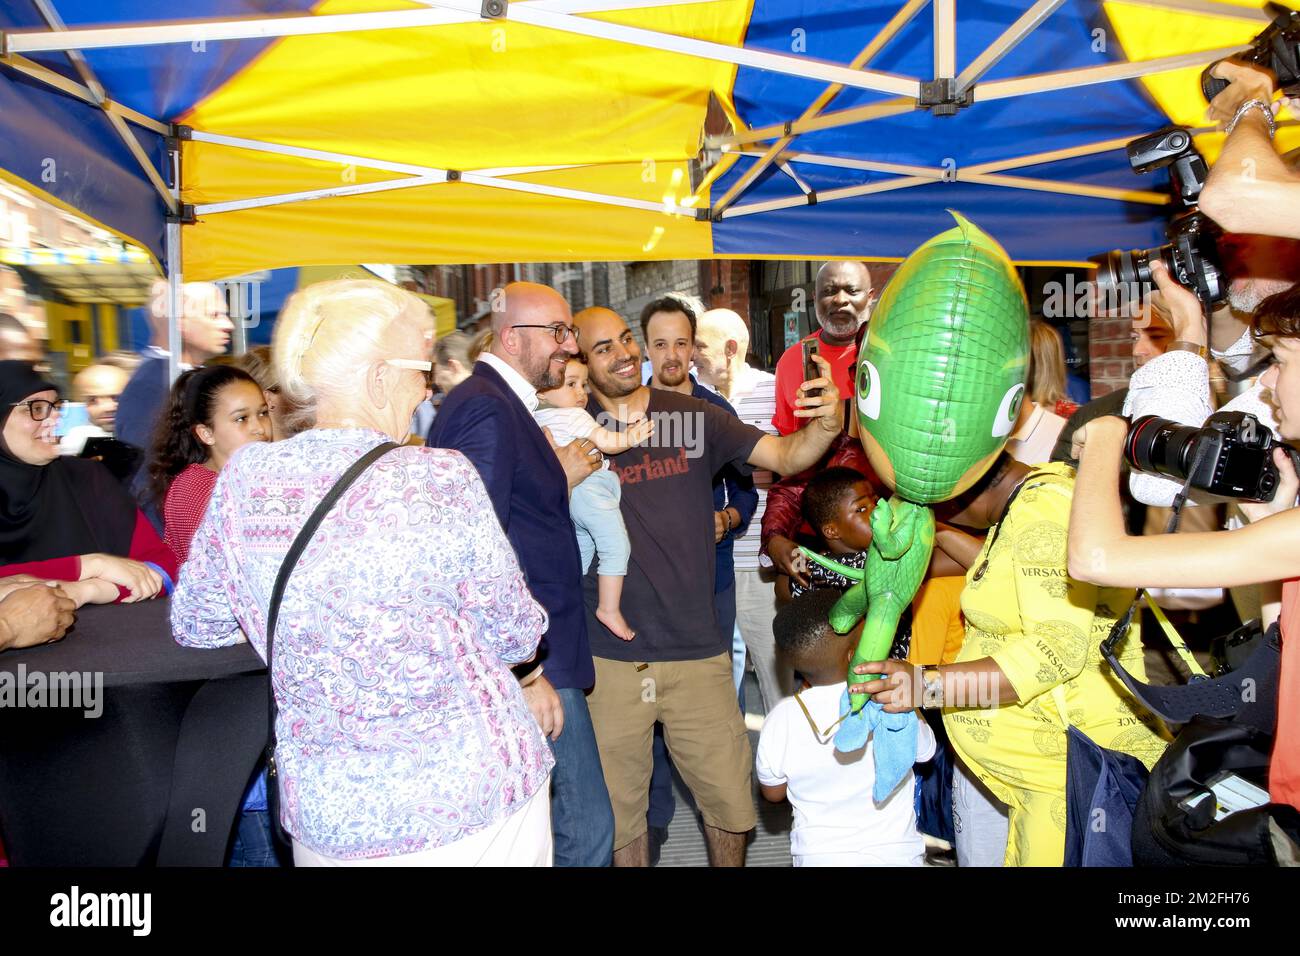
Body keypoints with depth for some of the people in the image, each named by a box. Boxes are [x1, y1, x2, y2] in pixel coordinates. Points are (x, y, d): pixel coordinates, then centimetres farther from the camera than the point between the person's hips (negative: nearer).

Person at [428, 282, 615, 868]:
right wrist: (525, 673, -23)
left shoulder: (501, 405, 16)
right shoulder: (486, 409, -16)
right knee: (586, 829, 0)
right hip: (530, 663, -10)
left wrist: (560, 480, 8)